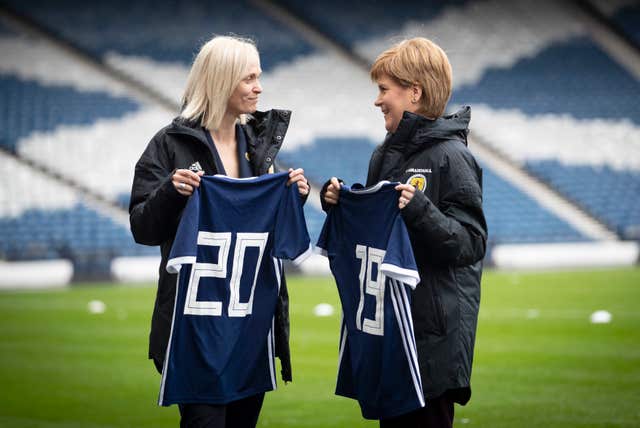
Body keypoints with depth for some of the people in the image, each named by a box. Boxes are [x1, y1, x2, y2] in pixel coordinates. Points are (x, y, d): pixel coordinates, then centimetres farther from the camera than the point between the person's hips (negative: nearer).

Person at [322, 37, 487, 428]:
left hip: (434, 329, -8)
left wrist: (420, 210, -28)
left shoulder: (451, 156, -12)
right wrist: (340, 203, 3)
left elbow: (471, 244, -16)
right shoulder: (387, 154, 12)